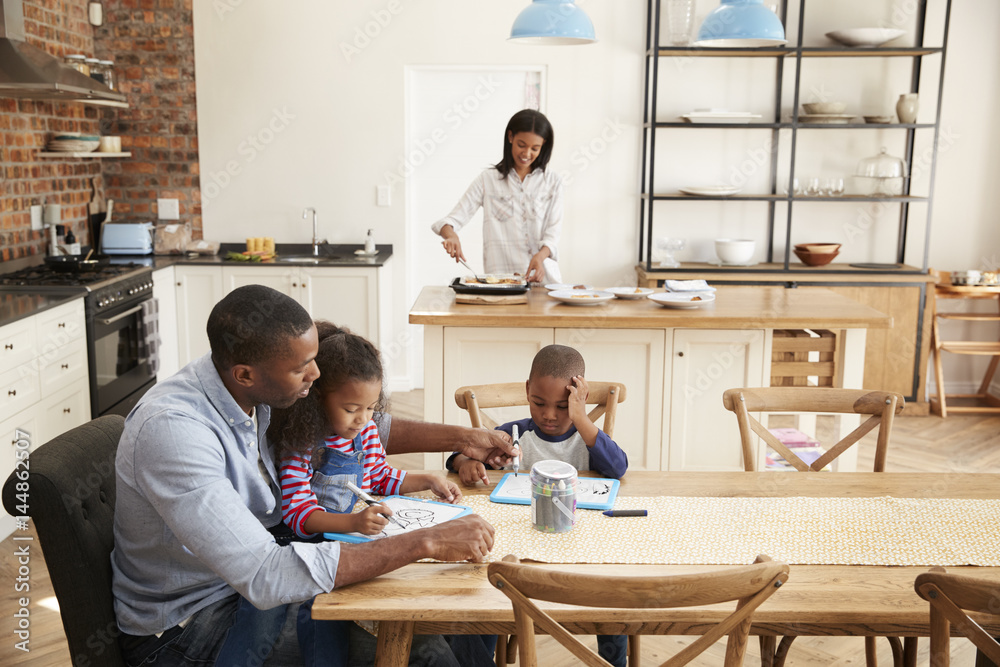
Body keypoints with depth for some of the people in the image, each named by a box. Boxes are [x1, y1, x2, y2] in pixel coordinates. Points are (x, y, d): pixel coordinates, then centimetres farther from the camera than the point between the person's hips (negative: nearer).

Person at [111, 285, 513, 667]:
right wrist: (426, 543, -37)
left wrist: (458, 438, -1)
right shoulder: (169, 428, -32)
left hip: (247, 578, 7)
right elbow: (265, 579, -38)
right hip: (185, 625, -7)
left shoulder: (251, 389, -9)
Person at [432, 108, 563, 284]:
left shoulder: (552, 182, 12)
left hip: (543, 276, 1)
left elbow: (552, 232, 5)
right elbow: (454, 218, 4)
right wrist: (451, 236, -19)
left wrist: (540, 256, -16)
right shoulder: (488, 180, 9)